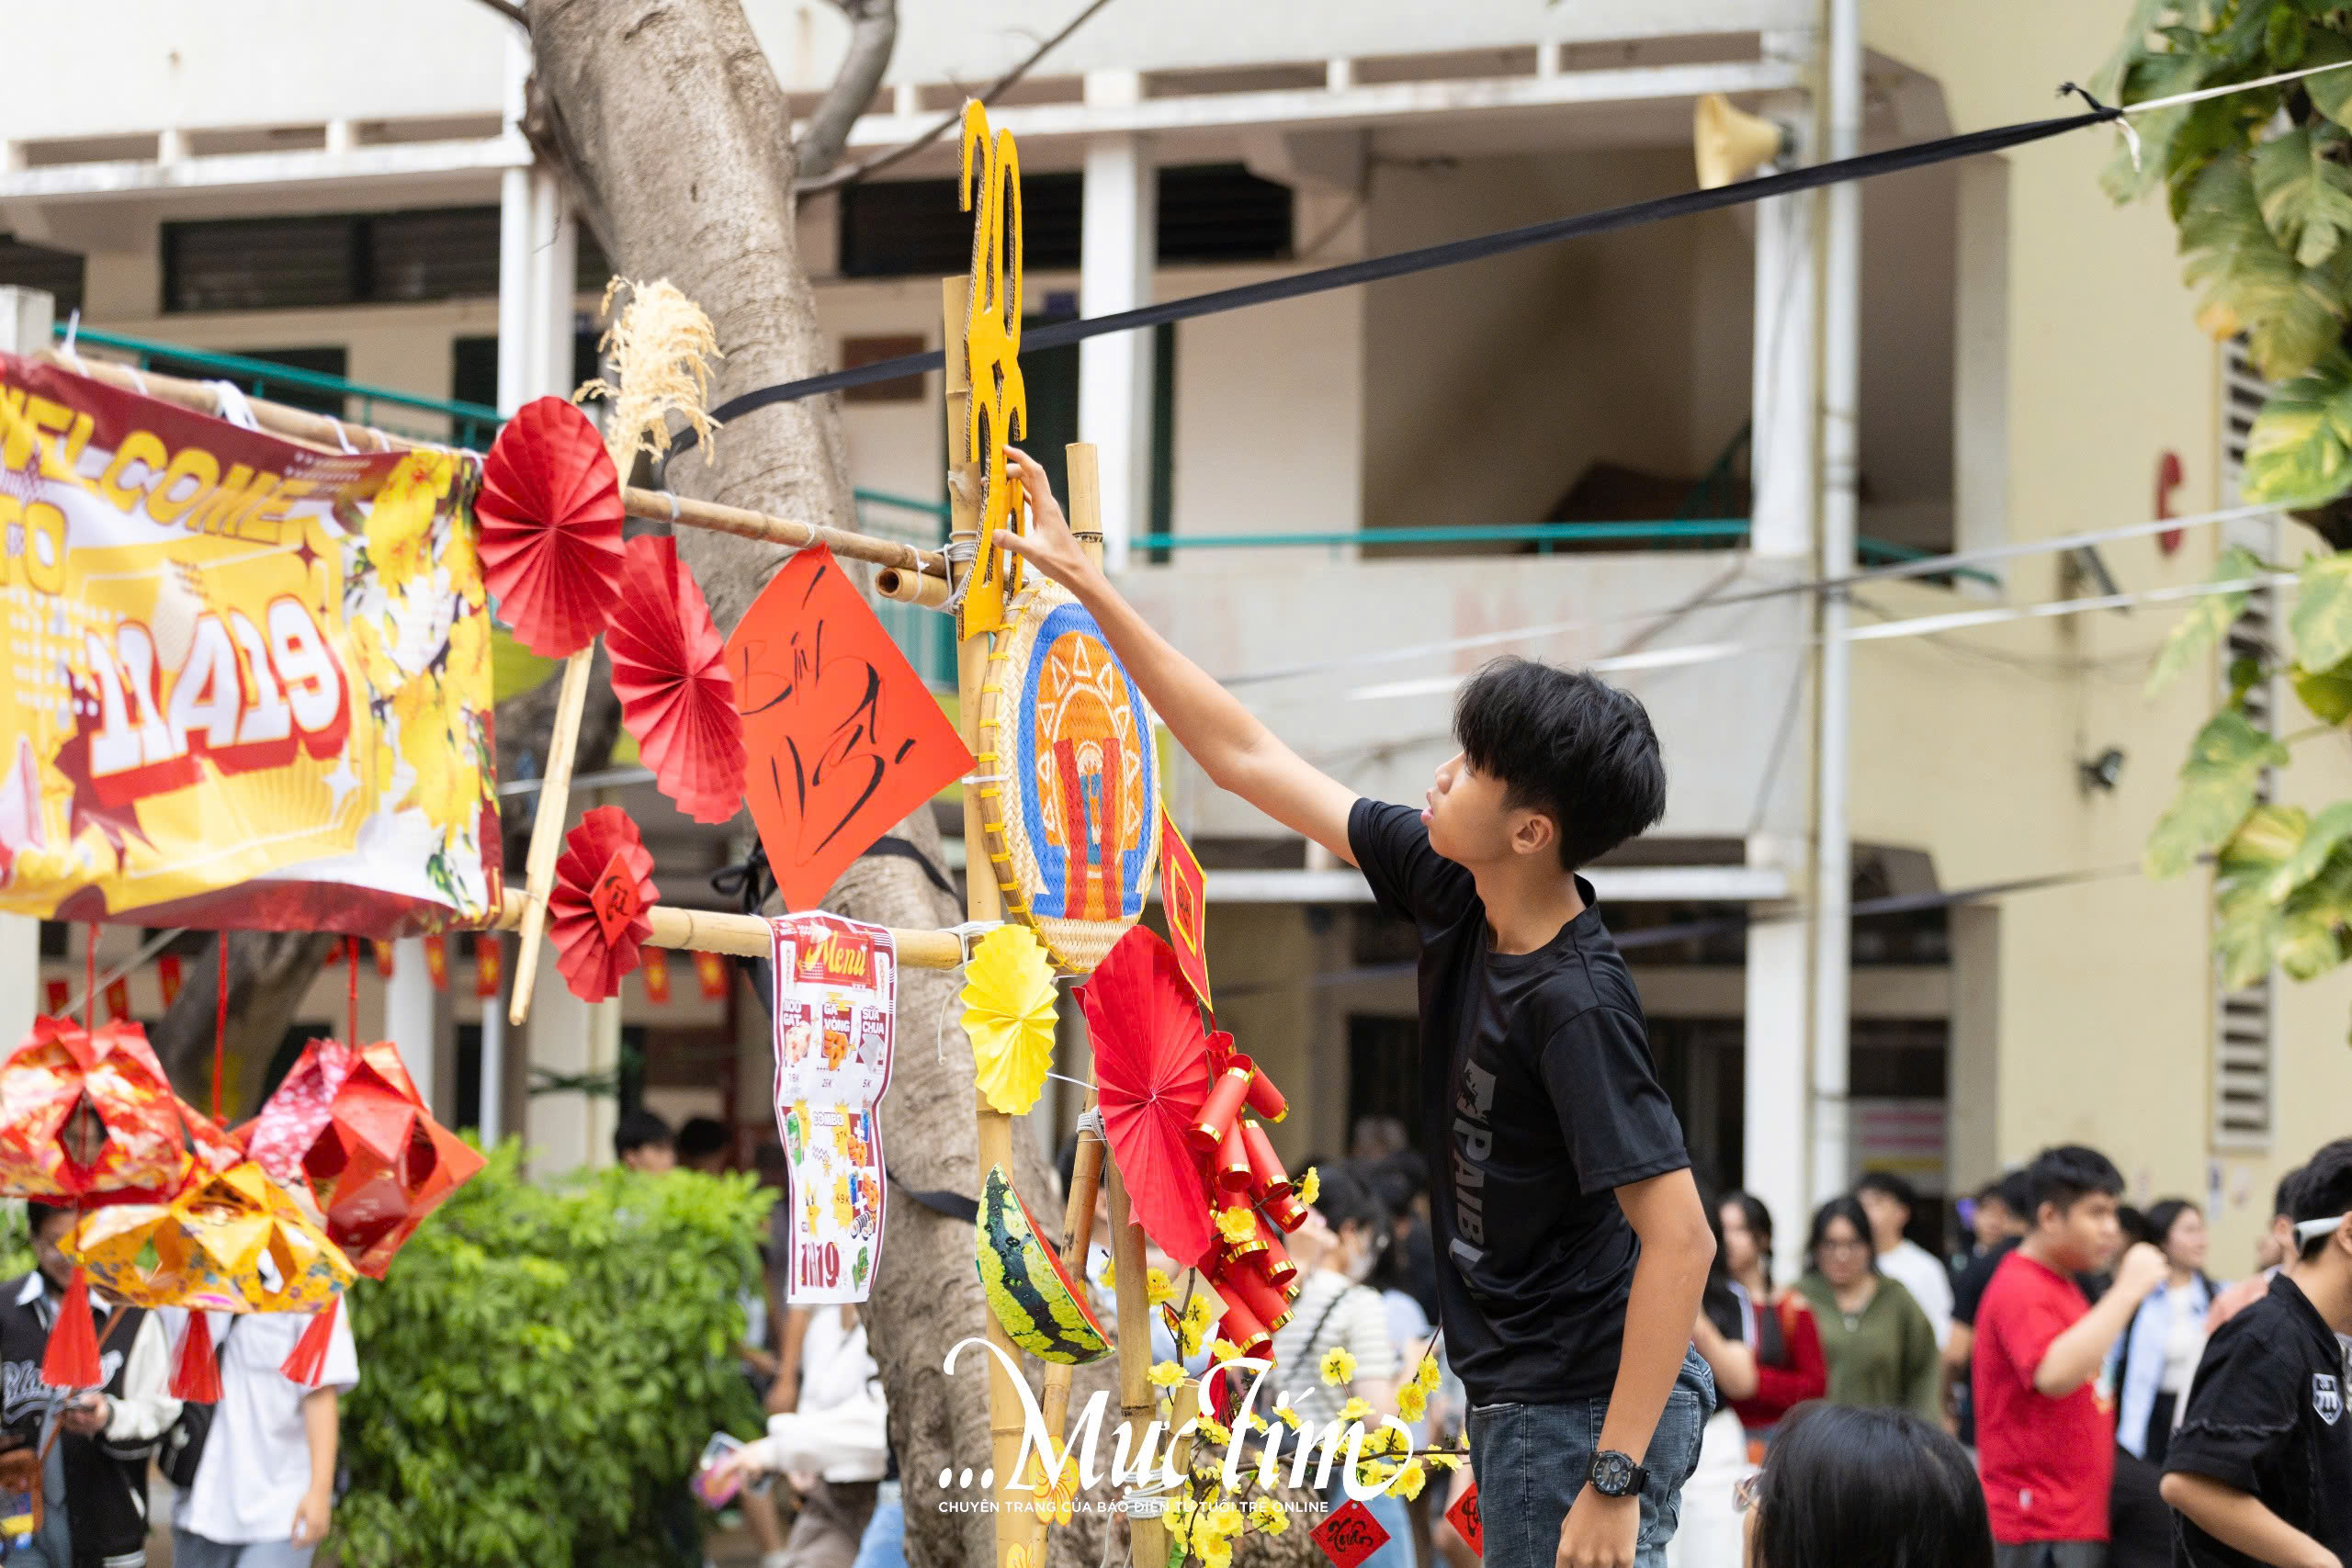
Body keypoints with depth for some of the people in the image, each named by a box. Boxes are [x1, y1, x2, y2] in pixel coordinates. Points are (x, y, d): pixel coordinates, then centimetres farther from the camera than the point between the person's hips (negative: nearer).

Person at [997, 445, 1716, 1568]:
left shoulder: (1575, 1003, -23)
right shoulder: (1450, 893, 1)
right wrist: (1083, 581, 9)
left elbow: (1679, 1235, -26)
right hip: (1520, 1400, 9)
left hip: (1586, 1411, -9)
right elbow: (1245, 759, 9)